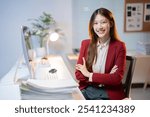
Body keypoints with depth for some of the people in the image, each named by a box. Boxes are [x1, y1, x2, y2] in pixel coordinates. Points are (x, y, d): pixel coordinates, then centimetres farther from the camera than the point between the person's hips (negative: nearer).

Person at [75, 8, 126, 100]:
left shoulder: (119, 46, -5)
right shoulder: (85, 44, 5)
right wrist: (106, 77, -11)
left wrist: (90, 75, -9)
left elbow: (117, 78, -10)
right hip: (87, 89, 3)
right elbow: (78, 74, 0)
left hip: (109, 93, -3)